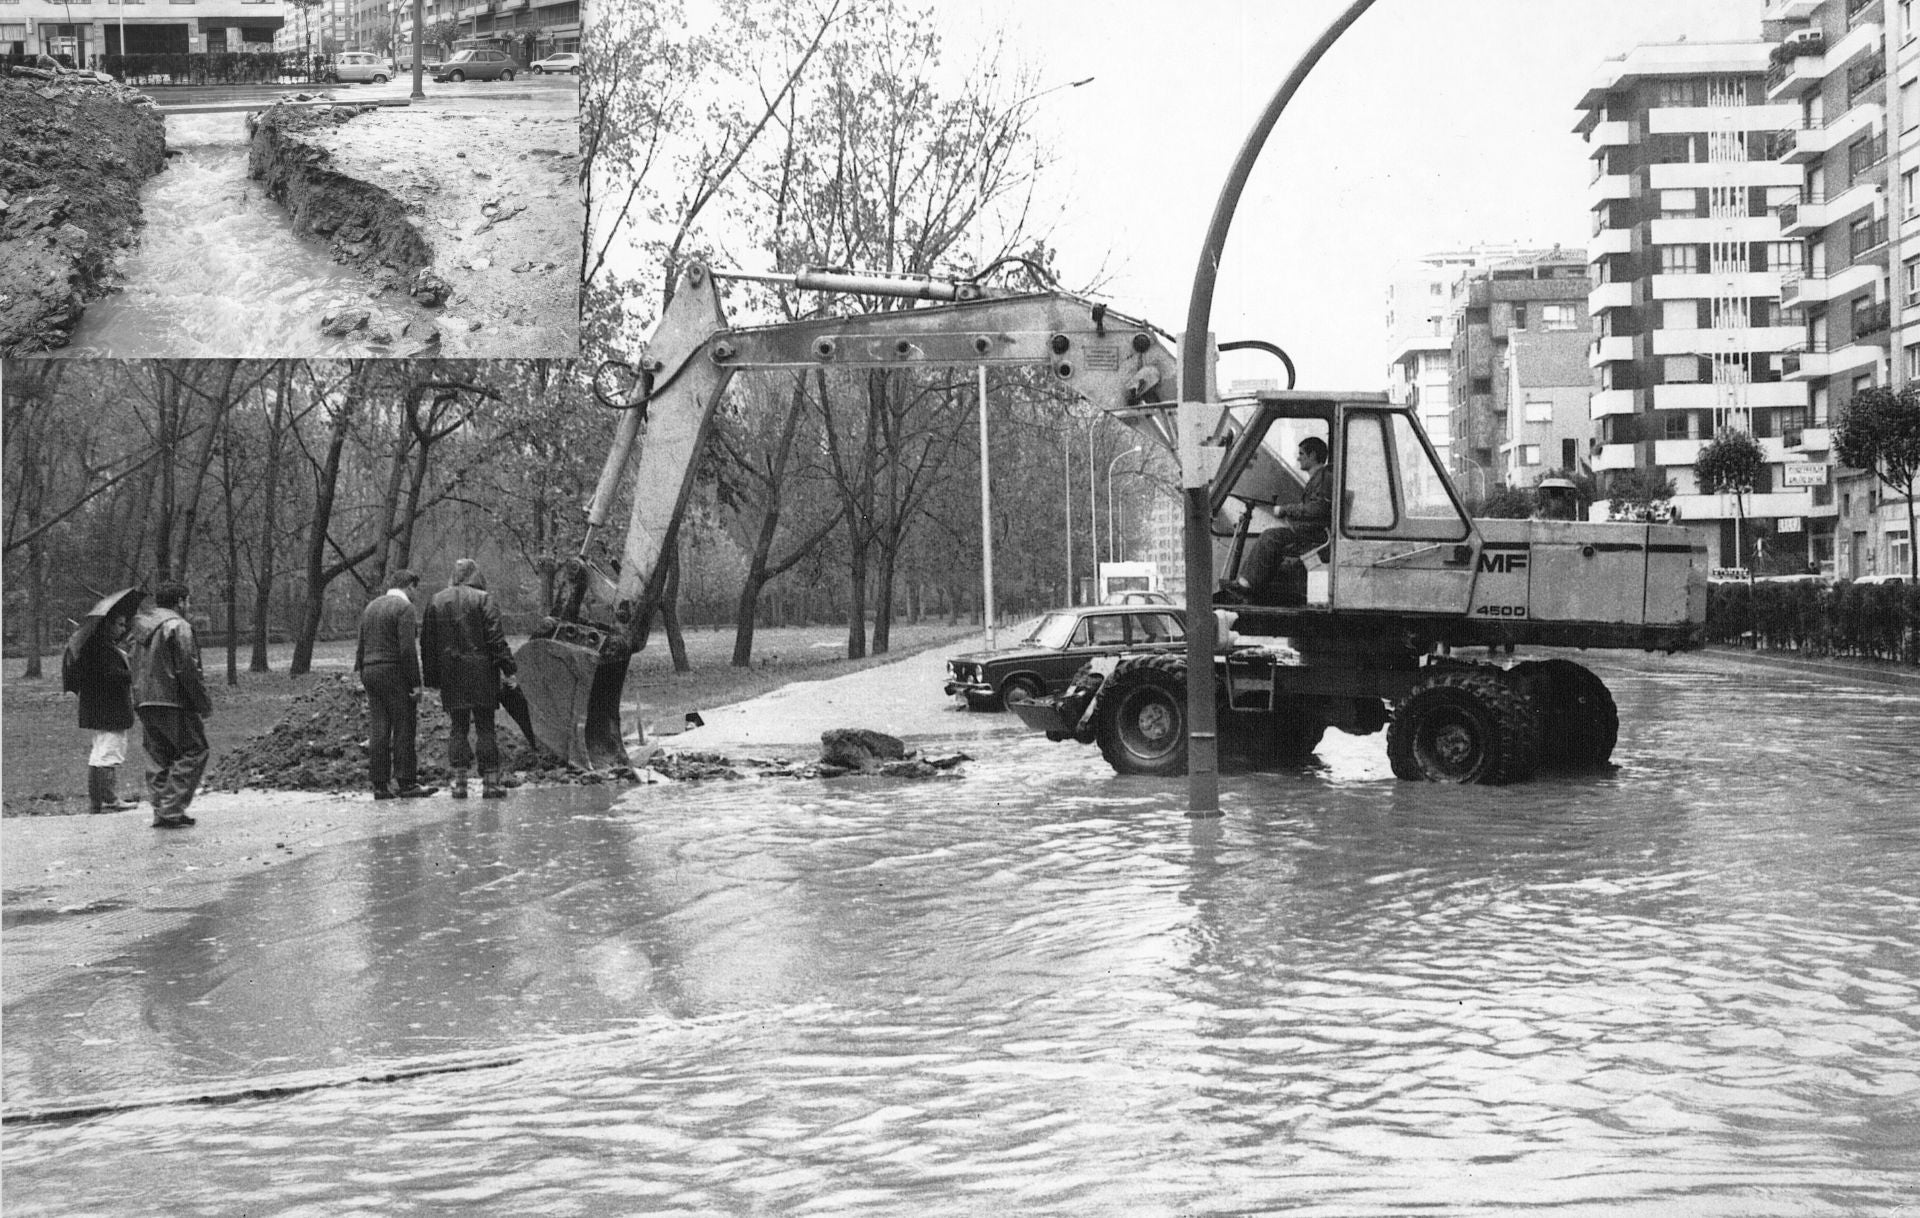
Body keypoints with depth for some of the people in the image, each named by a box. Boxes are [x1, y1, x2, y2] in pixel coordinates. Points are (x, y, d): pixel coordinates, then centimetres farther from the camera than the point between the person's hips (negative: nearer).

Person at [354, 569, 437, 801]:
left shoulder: (370, 607, 17)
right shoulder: (405, 608, -8)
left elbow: (362, 647, 17)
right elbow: (407, 649, -15)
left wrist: (362, 676, 20)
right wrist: (415, 682, -14)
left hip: (371, 671, 8)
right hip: (395, 673, -7)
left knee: (377, 730, 5)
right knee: (404, 729, -4)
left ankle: (380, 785, 5)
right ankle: (407, 783, -5)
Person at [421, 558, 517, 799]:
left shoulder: (437, 601, 9)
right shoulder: (482, 599, -4)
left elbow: (427, 642, 11)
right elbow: (496, 637, -10)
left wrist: (432, 677, 15)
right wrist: (507, 669, -8)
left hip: (450, 673, 3)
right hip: (480, 671, -3)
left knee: (458, 727, 7)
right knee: (485, 726, 1)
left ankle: (459, 781, 0)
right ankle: (490, 781, 0)